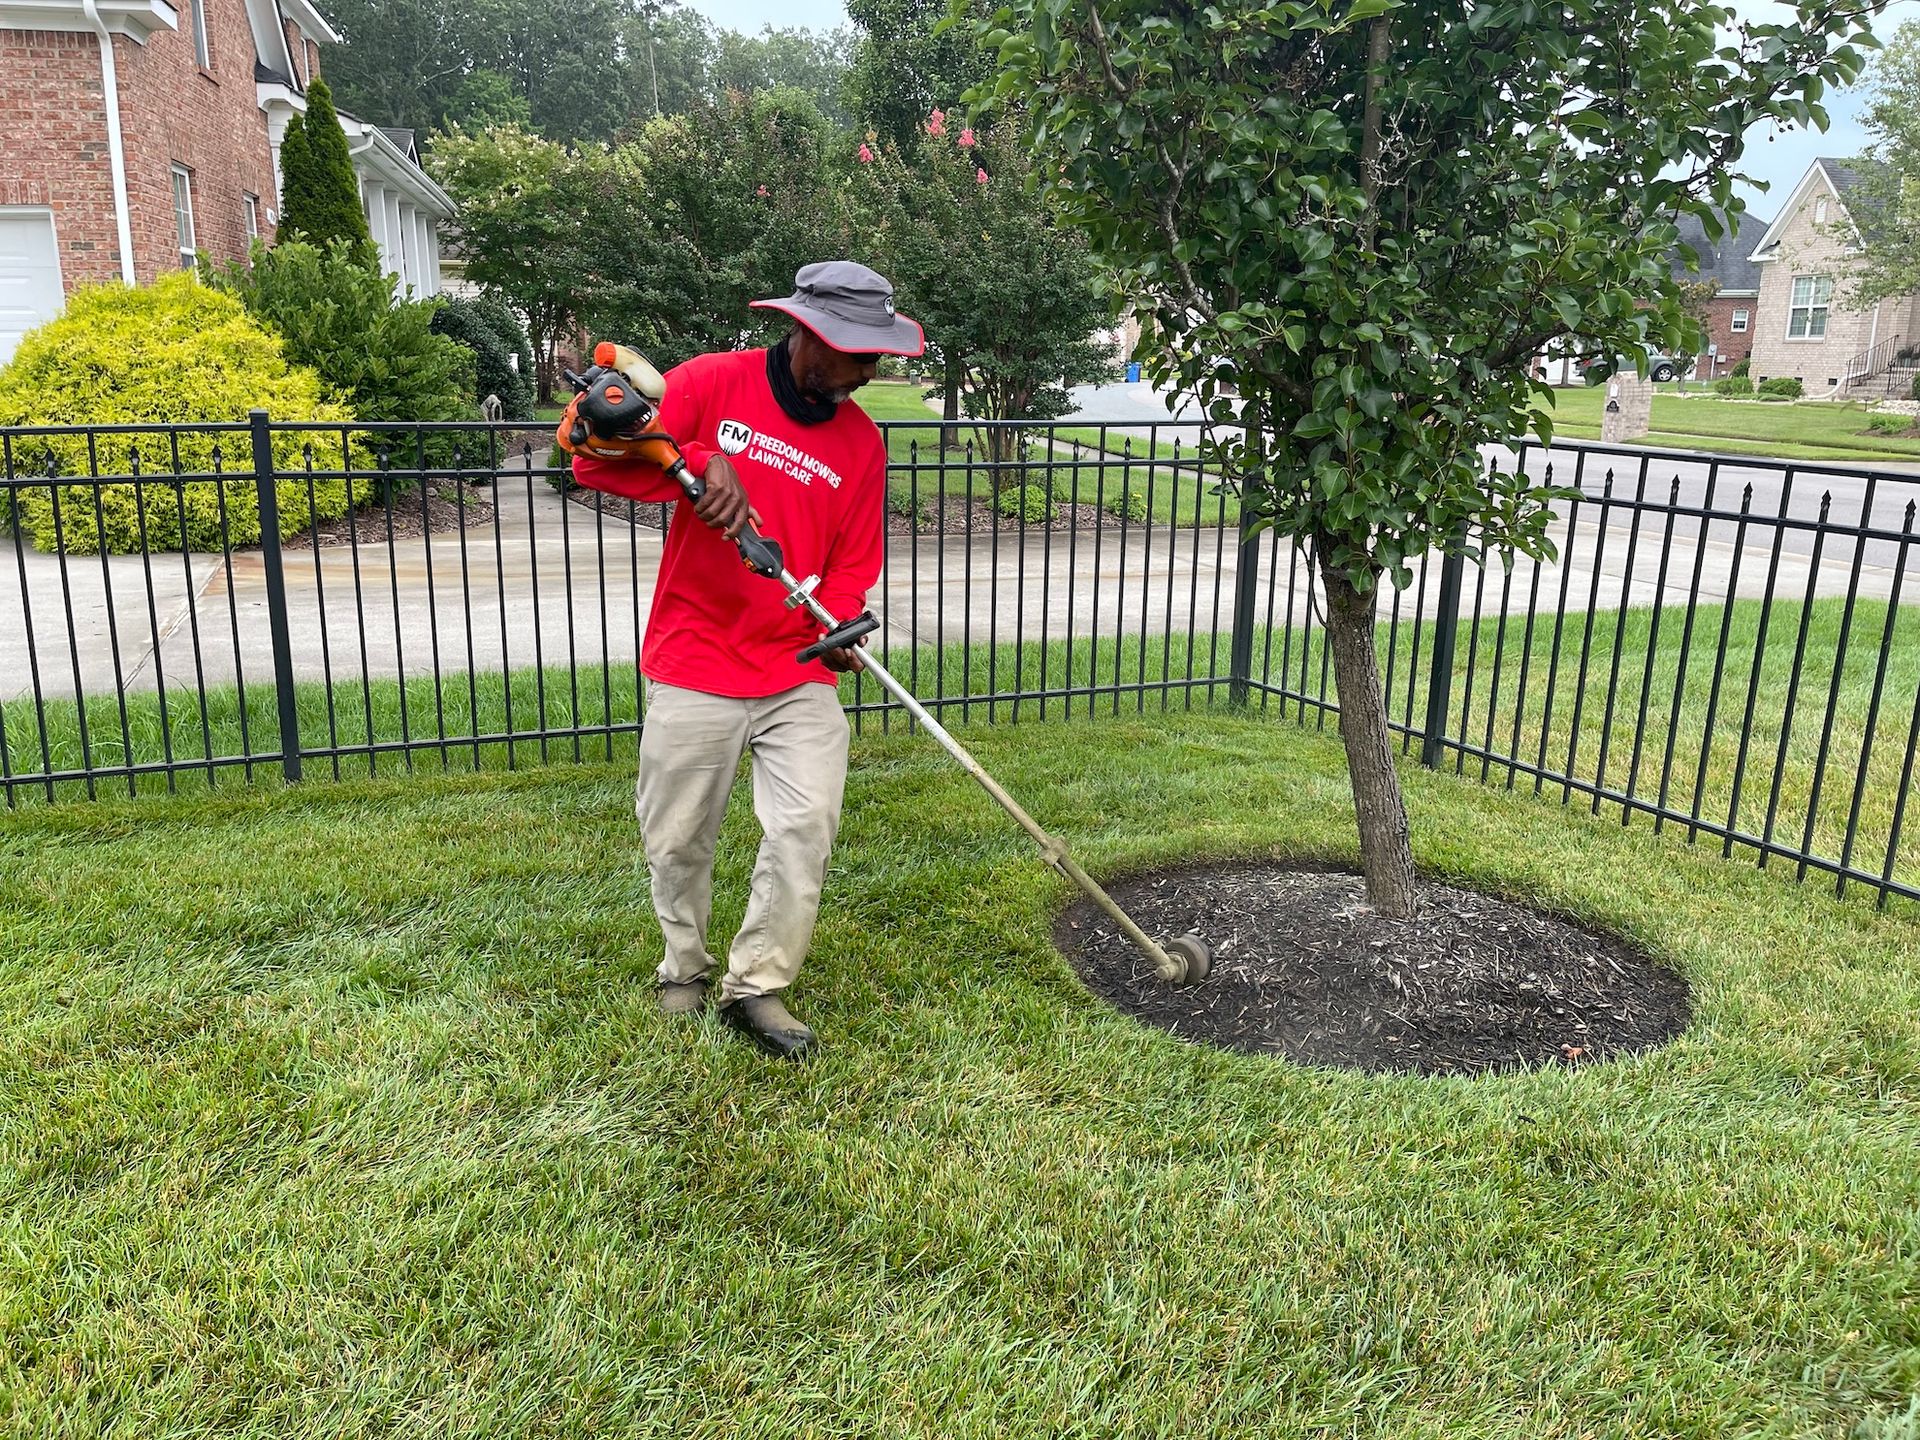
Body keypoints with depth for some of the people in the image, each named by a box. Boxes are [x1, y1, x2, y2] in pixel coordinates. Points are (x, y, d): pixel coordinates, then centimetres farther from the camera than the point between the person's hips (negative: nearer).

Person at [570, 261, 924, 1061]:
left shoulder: (861, 441, 5)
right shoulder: (709, 383, -4)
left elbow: (851, 564, 6)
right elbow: (593, 456, -9)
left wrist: (838, 624, -15)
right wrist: (701, 461, -23)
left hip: (800, 672, 2)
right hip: (694, 664, -2)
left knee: (807, 825, -10)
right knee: (678, 838, 7)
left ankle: (757, 984, 8)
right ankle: (684, 963, 33)